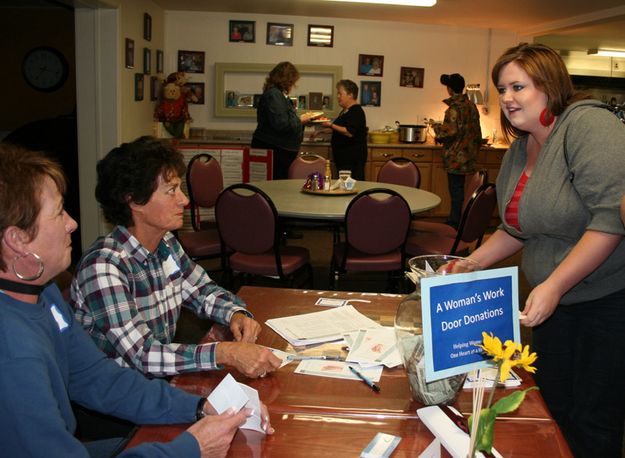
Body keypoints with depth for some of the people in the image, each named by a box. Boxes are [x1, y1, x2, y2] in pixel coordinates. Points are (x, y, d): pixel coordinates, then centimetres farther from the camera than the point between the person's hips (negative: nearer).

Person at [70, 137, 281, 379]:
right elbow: (140, 355, -28)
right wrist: (225, 353, -36)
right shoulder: (103, 265, -23)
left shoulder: (167, 244, 1)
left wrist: (237, 314, -7)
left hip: (162, 378, 7)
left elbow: (204, 290, 14)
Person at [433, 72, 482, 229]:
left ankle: (454, 223, 2)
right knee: (458, 189, 14)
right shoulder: (471, 105, 11)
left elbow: (450, 132, -20)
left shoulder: (455, 107, -16)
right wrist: (475, 147, 24)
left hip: (456, 156, -8)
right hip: (467, 155, 8)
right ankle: (454, 221, 22)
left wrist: (437, 128, -2)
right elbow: (476, 130, 15)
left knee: (456, 189, -3)